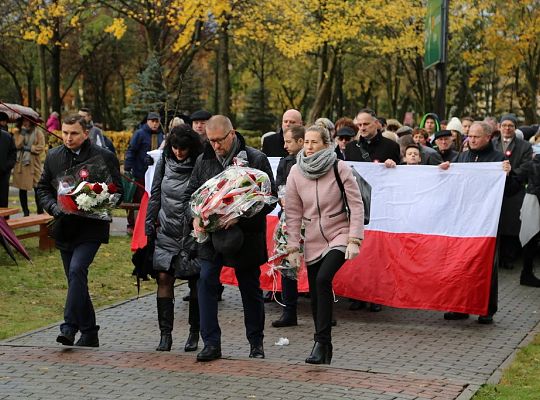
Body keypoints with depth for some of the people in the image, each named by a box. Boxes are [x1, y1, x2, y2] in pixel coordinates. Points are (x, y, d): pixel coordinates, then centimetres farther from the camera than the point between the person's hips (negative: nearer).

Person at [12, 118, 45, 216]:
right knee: (22, 189, 7)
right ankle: (25, 212, 16)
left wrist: (26, 148, -8)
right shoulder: (17, 132, 7)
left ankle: (40, 211, 7)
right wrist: (23, 132, -10)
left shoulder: (38, 132, -1)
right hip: (20, 165, 3)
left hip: (33, 165, -3)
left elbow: (41, 148, -9)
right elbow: (17, 145, -9)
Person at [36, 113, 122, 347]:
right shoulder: (53, 157, 8)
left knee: (77, 270, -23)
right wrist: (54, 207, -5)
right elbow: (42, 187, 14)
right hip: (65, 228, 6)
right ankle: (89, 334, 20)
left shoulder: (104, 157, -5)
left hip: (90, 228, -5)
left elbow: (117, 192, -3)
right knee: (76, 280, 10)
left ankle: (69, 327, -23)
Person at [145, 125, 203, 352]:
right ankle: (165, 334, -3)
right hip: (167, 232, 3)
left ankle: (194, 334, 18)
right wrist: (149, 225, 9)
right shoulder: (164, 162, 5)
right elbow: (155, 195, 12)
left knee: (195, 282, 4)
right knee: (164, 278, -6)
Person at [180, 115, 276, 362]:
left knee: (251, 288, 8)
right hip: (211, 236, 3)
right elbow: (190, 194, 14)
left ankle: (256, 343, 24)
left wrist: (240, 216, -21)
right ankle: (211, 343, -5)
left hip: (245, 237, -3)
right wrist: (195, 217, -7)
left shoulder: (256, 160, -7)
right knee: (206, 282, -10)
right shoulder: (203, 161, 6)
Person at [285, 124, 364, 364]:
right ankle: (325, 349, 17)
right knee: (315, 294, 4)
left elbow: (356, 205, -7)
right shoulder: (296, 173, -1)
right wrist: (293, 247, 1)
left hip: (339, 235, -4)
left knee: (323, 280, -25)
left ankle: (321, 342, -19)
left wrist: (354, 240, -13)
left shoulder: (340, 169, -9)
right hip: (313, 240, 4)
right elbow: (293, 213, 4)